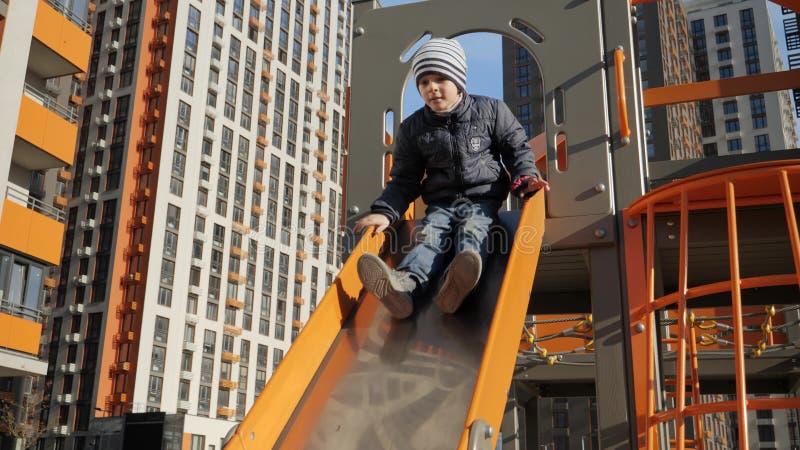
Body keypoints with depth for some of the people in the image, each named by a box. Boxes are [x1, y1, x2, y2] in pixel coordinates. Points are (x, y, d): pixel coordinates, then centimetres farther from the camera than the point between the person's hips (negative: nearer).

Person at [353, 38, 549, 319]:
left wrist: (524, 178, -10)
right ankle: (404, 283, -60)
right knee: (429, 235, -28)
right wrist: (385, 211, -5)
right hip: (440, 204, 2)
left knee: (472, 230, -32)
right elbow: (405, 179, 11)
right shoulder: (413, 128, 9)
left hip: (482, 200, -2)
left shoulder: (491, 111, 5)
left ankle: (456, 285, -66)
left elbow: (516, 148, 11)